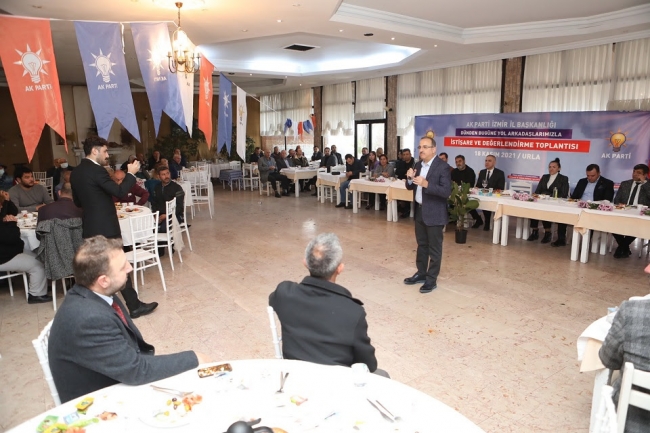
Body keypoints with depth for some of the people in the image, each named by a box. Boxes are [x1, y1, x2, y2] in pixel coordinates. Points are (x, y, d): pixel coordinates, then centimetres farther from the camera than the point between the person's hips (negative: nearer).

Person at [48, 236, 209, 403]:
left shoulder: (94, 294, -7)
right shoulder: (89, 319, -33)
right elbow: (135, 369, -26)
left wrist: (152, 354, -9)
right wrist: (192, 359, -17)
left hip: (119, 380, 7)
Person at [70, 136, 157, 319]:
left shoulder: (76, 172, 10)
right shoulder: (97, 170, -17)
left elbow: (77, 201, 18)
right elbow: (119, 191, -20)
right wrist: (131, 173, -9)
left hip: (90, 228, 8)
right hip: (105, 227, -8)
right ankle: (134, 306, 6)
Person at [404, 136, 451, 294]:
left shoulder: (442, 166, -15)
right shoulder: (418, 164, 7)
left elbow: (446, 191, -22)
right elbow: (410, 187, 10)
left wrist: (426, 184, -32)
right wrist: (410, 179, -12)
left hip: (434, 213, -7)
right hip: (419, 211, 7)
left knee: (434, 248, 5)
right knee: (421, 245, 18)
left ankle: (432, 279, 15)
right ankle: (421, 273, 32)